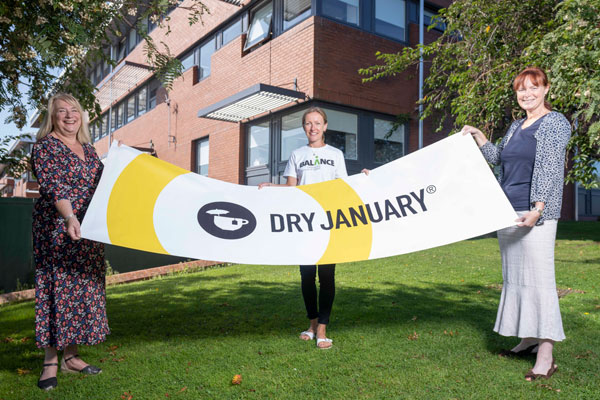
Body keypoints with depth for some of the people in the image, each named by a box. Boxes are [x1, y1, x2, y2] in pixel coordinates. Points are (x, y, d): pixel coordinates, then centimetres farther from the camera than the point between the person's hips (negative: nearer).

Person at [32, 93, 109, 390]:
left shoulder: (87, 149, 16)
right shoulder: (46, 146, -5)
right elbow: (53, 186, -20)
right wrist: (69, 217, -32)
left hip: (88, 233, 7)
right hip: (57, 229, -7)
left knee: (84, 289, 8)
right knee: (57, 287, -4)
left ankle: (70, 356, 19)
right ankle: (50, 362, 7)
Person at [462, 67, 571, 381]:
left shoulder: (555, 123, -3)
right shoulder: (516, 126, 19)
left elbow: (550, 169, -14)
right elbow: (497, 158, 31)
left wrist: (538, 208, -22)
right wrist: (478, 136, 20)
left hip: (535, 213, -8)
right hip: (509, 212, 8)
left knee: (538, 277, -10)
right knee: (514, 275, 11)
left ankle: (546, 355, -4)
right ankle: (528, 340, 24)